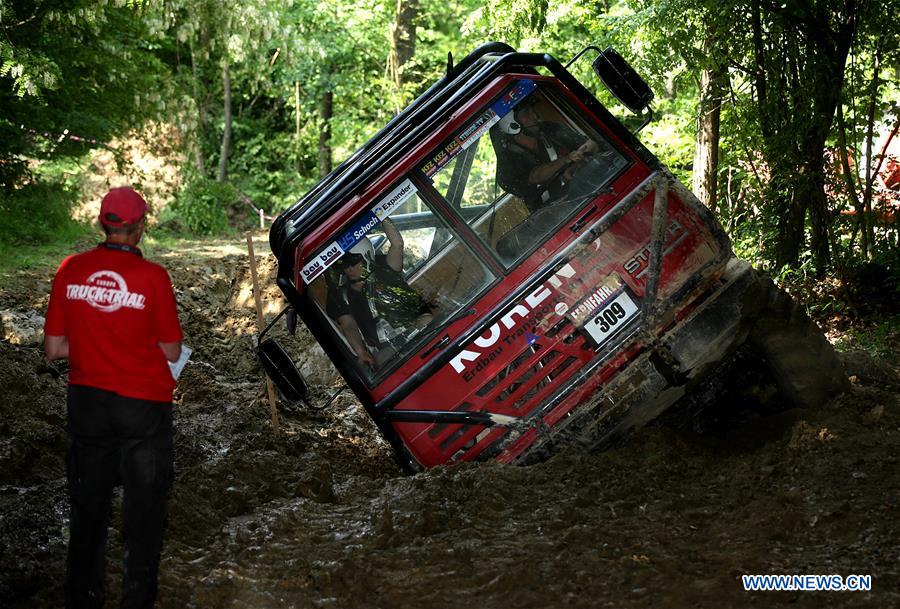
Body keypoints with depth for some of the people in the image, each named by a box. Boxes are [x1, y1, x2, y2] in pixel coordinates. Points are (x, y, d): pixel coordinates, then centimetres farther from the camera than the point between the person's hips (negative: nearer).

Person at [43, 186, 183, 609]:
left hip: (87, 400, 3)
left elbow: (54, 348, -1)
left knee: (87, 509, 17)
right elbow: (171, 351, -7)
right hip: (143, 404, -3)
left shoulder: (71, 270, -6)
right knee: (143, 510, 12)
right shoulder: (152, 276, -15)